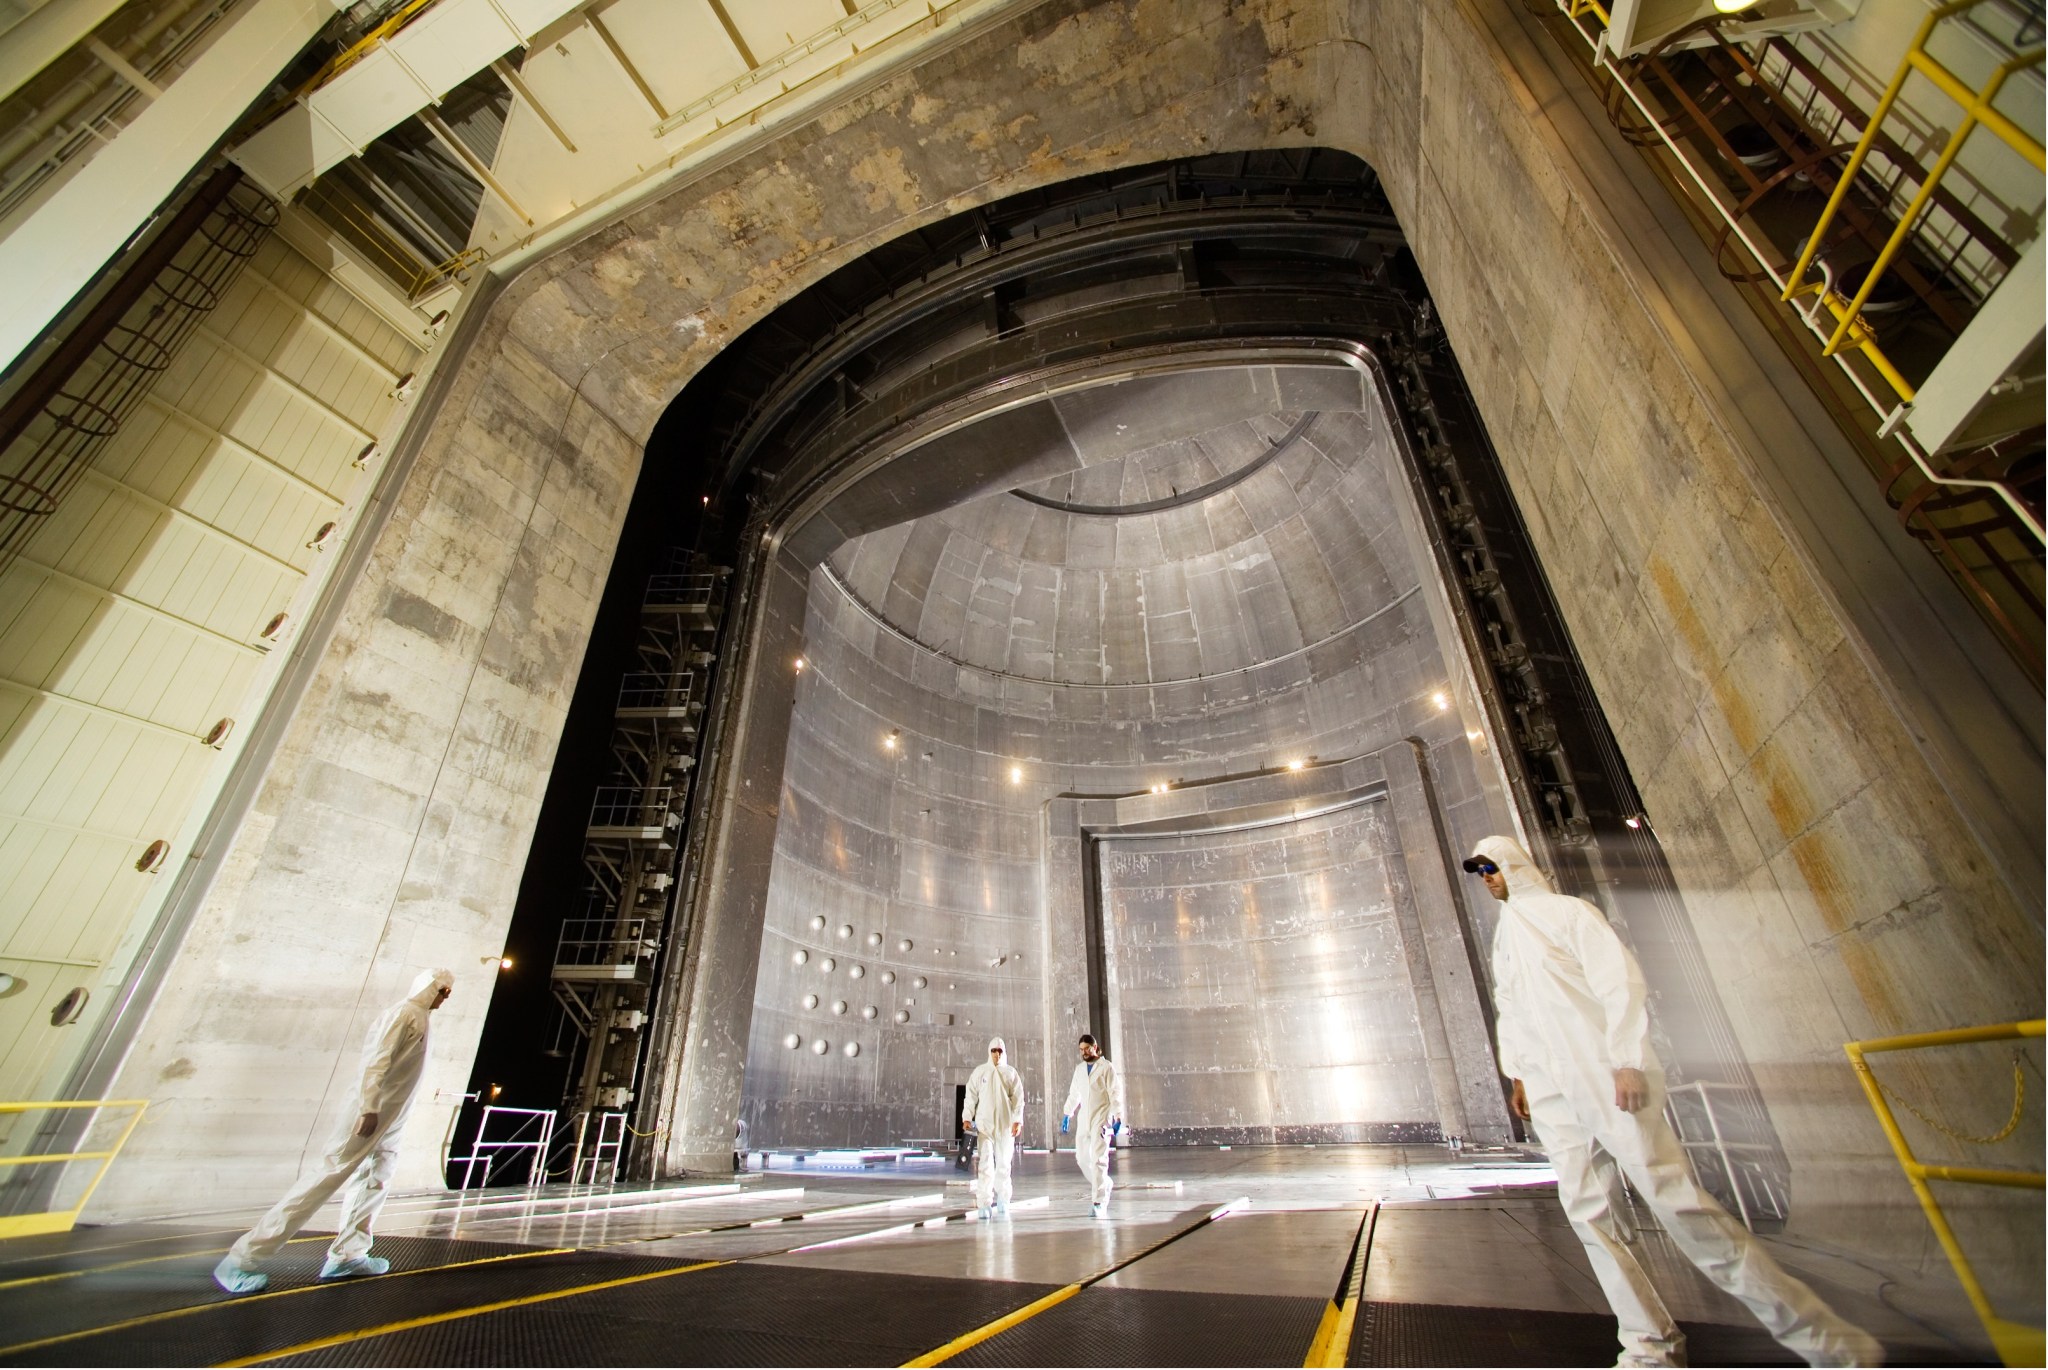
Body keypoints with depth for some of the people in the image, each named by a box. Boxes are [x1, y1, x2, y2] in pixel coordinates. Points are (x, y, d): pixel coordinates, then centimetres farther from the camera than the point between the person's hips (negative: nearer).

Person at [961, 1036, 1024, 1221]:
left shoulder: (1010, 1072, 4)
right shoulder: (980, 1071, 3)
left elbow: (1018, 1098, 2)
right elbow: (971, 1096, 3)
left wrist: (1017, 1120, -8)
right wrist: (967, 1118, -6)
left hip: (1005, 1124, 1)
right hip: (984, 1124, -1)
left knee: (1003, 1164, 8)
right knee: (985, 1164, -7)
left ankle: (1003, 1202, 23)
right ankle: (985, 1205, -2)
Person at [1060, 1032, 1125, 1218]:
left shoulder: (1106, 1067, -4)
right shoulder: (1079, 1069, 13)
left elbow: (1116, 1093, -8)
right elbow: (1074, 1094, 20)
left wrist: (1118, 1117, -15)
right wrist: (1067, 1114, 17)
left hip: (1101, 1119, -6)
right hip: (1083, 1119, 6)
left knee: (1099, 1159, -10)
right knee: (1082, 1158, 8)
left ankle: (1099, 1203, -5)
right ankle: (1104, 1184, 31)